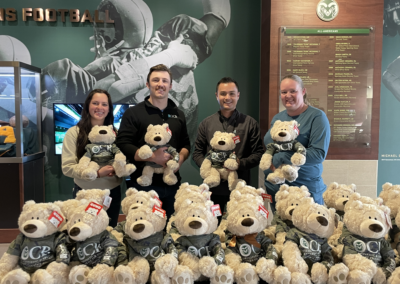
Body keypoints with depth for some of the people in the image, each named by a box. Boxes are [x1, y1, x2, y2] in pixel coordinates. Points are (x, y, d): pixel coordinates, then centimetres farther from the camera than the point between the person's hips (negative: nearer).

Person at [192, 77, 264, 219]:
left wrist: (240, 163, -15)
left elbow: (258, 154, 2)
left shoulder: (250, 123, 4)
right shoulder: (206, 123, 8)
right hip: (213, 187, 1)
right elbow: (197, 153, 10)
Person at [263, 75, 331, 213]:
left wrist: (279, 159, -21)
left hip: (306, 191, -5)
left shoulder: (317, 117, -9)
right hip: (274, 190, 6)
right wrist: (268, 161, -7)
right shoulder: (277, 118, 10)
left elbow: (319, 154, -18)